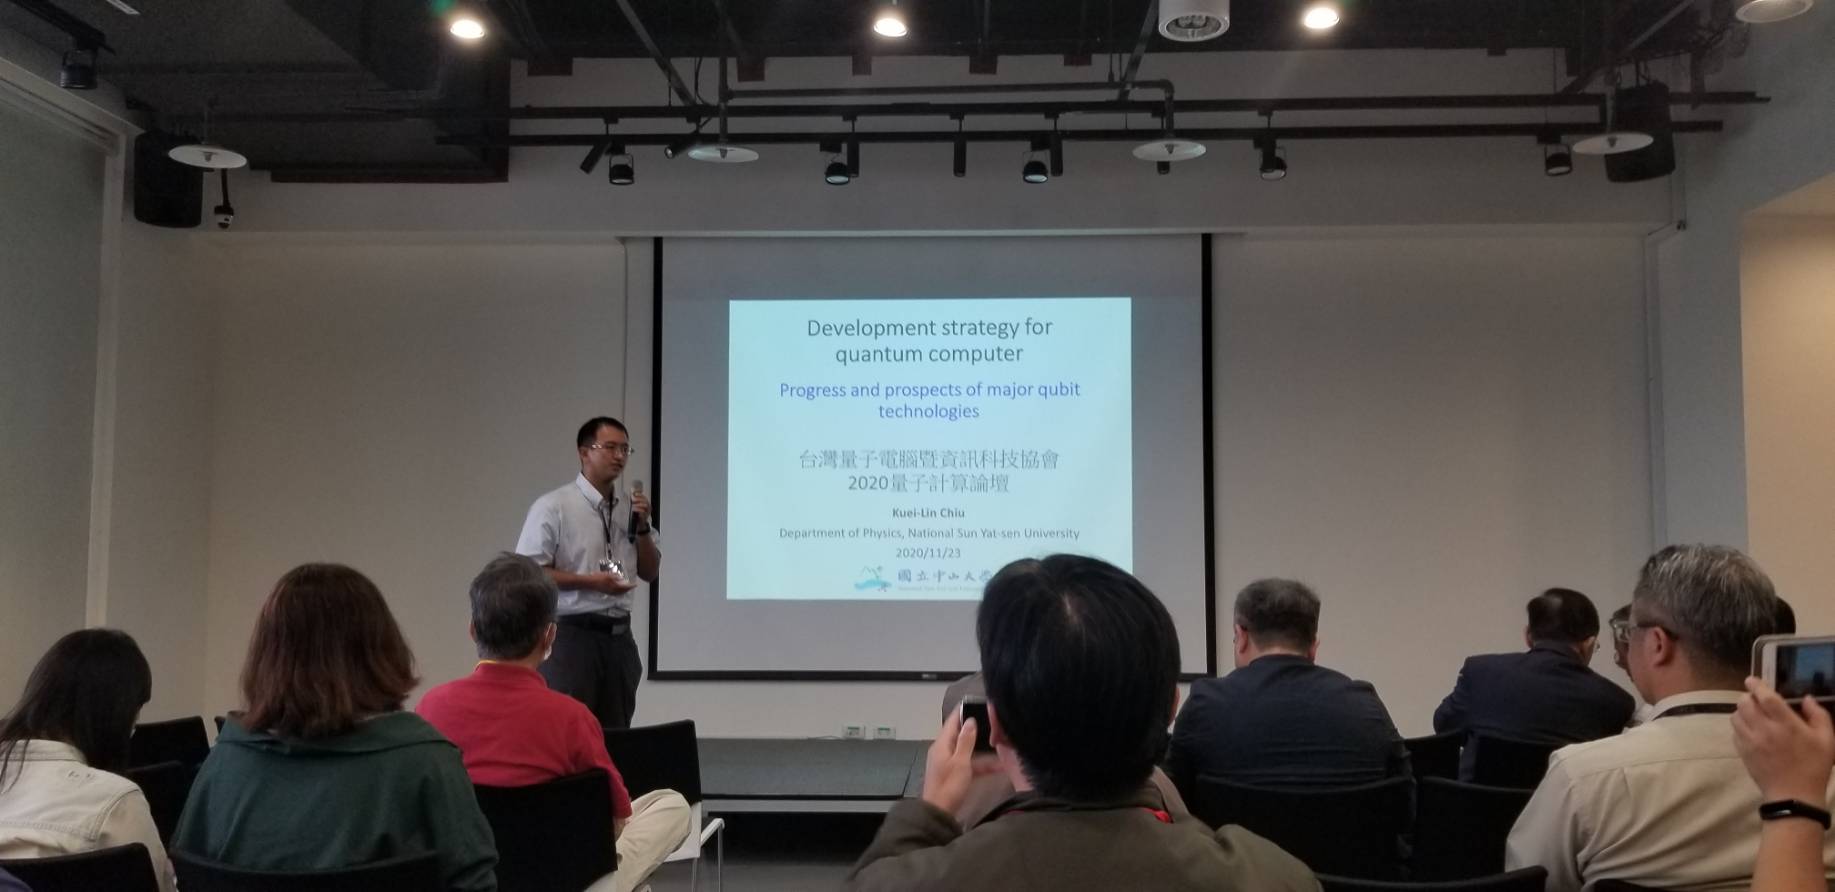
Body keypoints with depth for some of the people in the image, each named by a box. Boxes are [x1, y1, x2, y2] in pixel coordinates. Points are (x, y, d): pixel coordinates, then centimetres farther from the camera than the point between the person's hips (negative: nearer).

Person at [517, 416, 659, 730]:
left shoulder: (628, 510, 11)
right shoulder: (553, 507, -7)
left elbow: (649, 573, 12)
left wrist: (642, 526, -4)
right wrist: (591, 582, -20)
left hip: (619, 636, 6)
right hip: (572, 634, -6)